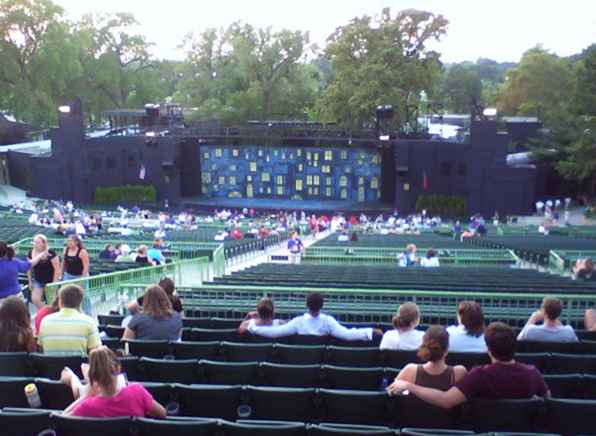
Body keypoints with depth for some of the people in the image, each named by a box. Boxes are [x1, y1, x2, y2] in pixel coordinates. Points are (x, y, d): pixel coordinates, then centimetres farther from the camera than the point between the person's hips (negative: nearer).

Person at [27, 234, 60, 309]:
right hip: (37, 281, 4)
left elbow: (57, 269, -17)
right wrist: (30, 281, 9)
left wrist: (54, 283, -16)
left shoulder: (51, 253, -20)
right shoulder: (31, 253, -4)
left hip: (50, 281, -4)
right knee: (35, 299, -6)